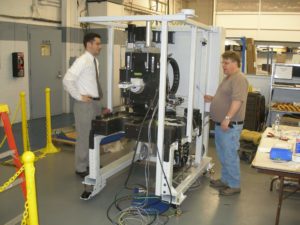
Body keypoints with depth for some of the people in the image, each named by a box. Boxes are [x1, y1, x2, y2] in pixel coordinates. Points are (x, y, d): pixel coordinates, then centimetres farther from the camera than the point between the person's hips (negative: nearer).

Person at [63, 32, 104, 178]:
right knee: (84, 136, 0)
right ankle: (81, 168, 12)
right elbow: (67, 80, -24)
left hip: (96, 102, 9)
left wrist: (97, 98, 14)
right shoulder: (82, 61, -17)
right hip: (85, 104, -9)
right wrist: (79, 96, -20)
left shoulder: (95, 61, 11)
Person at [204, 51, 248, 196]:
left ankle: (234, 185, 10)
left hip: (230, 126, -10)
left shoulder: (239, 79, -15)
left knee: (230, 156, -2)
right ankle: (225, 179, 31)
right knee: (223, 155, 18)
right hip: (220, 124, 10)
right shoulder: (228, 78, 17)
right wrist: (212, 99, 13)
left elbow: (237, 100, -26)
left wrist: (227, 118, -31)